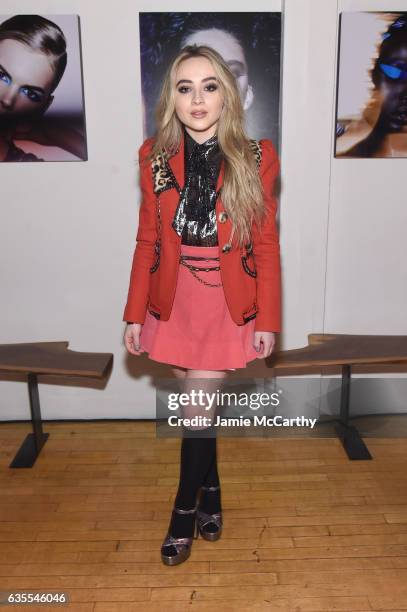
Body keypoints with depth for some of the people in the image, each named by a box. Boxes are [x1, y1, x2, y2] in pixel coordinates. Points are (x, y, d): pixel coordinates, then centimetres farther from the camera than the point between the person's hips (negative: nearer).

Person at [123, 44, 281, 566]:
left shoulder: (255, 159, -8)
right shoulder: (156, 157, -2)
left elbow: (267, 245, -5)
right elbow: (147, 241, 1)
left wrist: (268, 320, -6)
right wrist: (134, 314, 0)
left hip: (228, 305, -2)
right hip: (174, 302, 2)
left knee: (197, 405, 0)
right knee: (198, 401, 15)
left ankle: (185, 508, 25)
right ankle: (210, 489, 41)